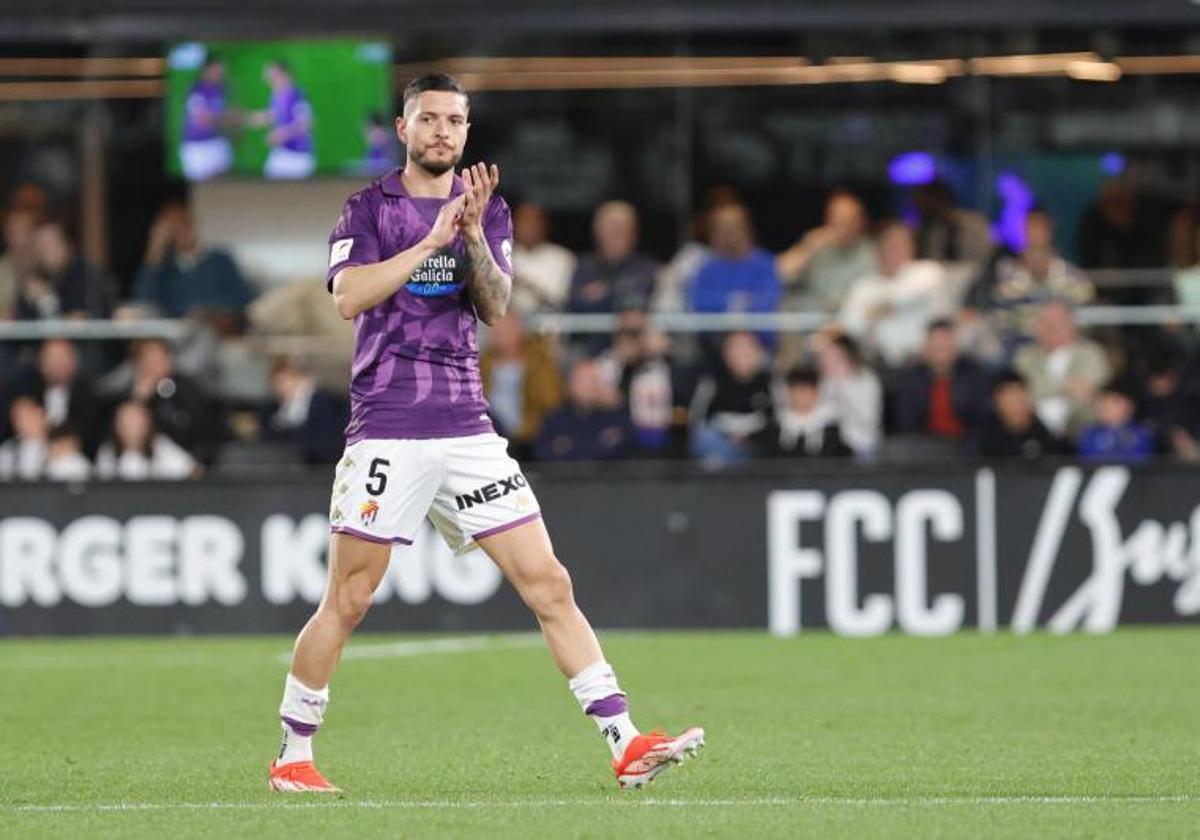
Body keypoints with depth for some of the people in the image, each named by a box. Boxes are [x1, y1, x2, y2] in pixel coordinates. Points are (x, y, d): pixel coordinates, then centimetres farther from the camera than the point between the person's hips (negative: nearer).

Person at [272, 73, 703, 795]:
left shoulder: (488, 209, 12)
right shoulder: (369, 208, 2)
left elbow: (497, 308, -1)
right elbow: (349, 296, -14)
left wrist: (474, 235, -18)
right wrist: (433, 240, -19)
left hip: (467, 429, 3)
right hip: (386, 431, -3)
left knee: (549, 584, -3)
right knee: (348, 601, -2)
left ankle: (625, 743, -5)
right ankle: (293, 756, 13)